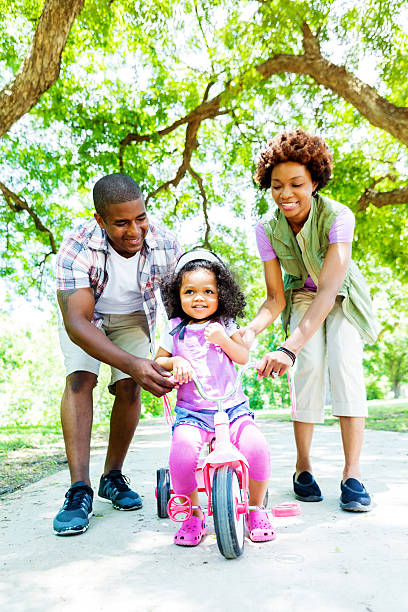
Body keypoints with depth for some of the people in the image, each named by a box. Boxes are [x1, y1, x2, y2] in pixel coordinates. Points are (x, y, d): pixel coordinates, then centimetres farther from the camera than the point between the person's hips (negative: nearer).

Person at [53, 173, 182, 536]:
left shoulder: (164, 245, -28)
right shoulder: (77, 248, -36)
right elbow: (76, 322, -43)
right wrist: (131, 363, -56)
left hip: (133, 316, 2)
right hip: (86, 318, -2)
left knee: (129, 387, -11)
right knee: (80, 379, -21)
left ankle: (113, 477, 8)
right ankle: (80, 489, -18)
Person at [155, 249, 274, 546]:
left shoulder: (224, 325, 10)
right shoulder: (175, 329, 9)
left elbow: (243, 357, 2)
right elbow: (157, 361, 12)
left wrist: (223, 339, -16)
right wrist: (174, 361, -10)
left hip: (233, 408, 1)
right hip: (191, 412, 0)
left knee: (256, 446, -25)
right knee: (182, 451, -30)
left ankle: (256, 509, 2)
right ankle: (194, 515, -3)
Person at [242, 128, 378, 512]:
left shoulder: (337, 216, -31)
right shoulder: (267, 228, -21)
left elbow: (329, 289, -42)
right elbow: (275, 298, -19)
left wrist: (289, 347, -54)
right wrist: (251, 330, -41)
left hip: (343, 296, -1)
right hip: (301, 296, 2)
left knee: (345, 360, -23)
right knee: (309, 365, -21)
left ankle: (352, 472, -16)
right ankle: (303, 464, -6)